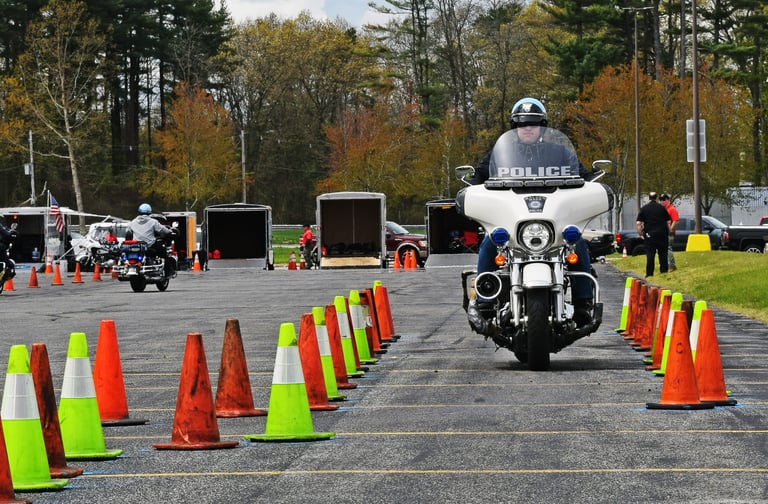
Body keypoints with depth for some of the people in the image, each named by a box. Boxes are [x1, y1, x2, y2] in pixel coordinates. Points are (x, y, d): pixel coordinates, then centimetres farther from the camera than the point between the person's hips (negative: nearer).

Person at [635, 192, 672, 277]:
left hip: (649, 235, -1)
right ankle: (664, 272, 10)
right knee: (663, 255, 8)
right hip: (662, 234, 1)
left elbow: (638, 223, -5)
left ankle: (649, 274, -4)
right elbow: (668, 222, 5)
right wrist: (668, 232, 15)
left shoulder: (644, 208, 1)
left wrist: (640, 234, 3)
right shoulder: (662, 208, 4)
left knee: (650, 255, 0)